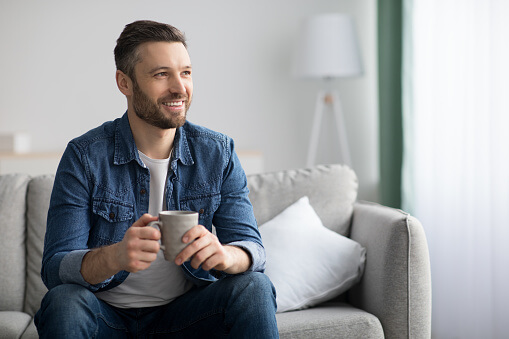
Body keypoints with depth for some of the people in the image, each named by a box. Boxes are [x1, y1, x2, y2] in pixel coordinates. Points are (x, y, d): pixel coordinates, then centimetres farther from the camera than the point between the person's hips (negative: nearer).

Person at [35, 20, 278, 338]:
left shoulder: (218, 153, -3)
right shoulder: (85, 156, -11)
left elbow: (253, 248, -8)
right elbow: (55, 267, -16)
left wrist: (222, 255, -34)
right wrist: (114, 257, -40)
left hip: (185, 312, 1)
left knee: (254, 287, -25)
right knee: (64, 302, -31)